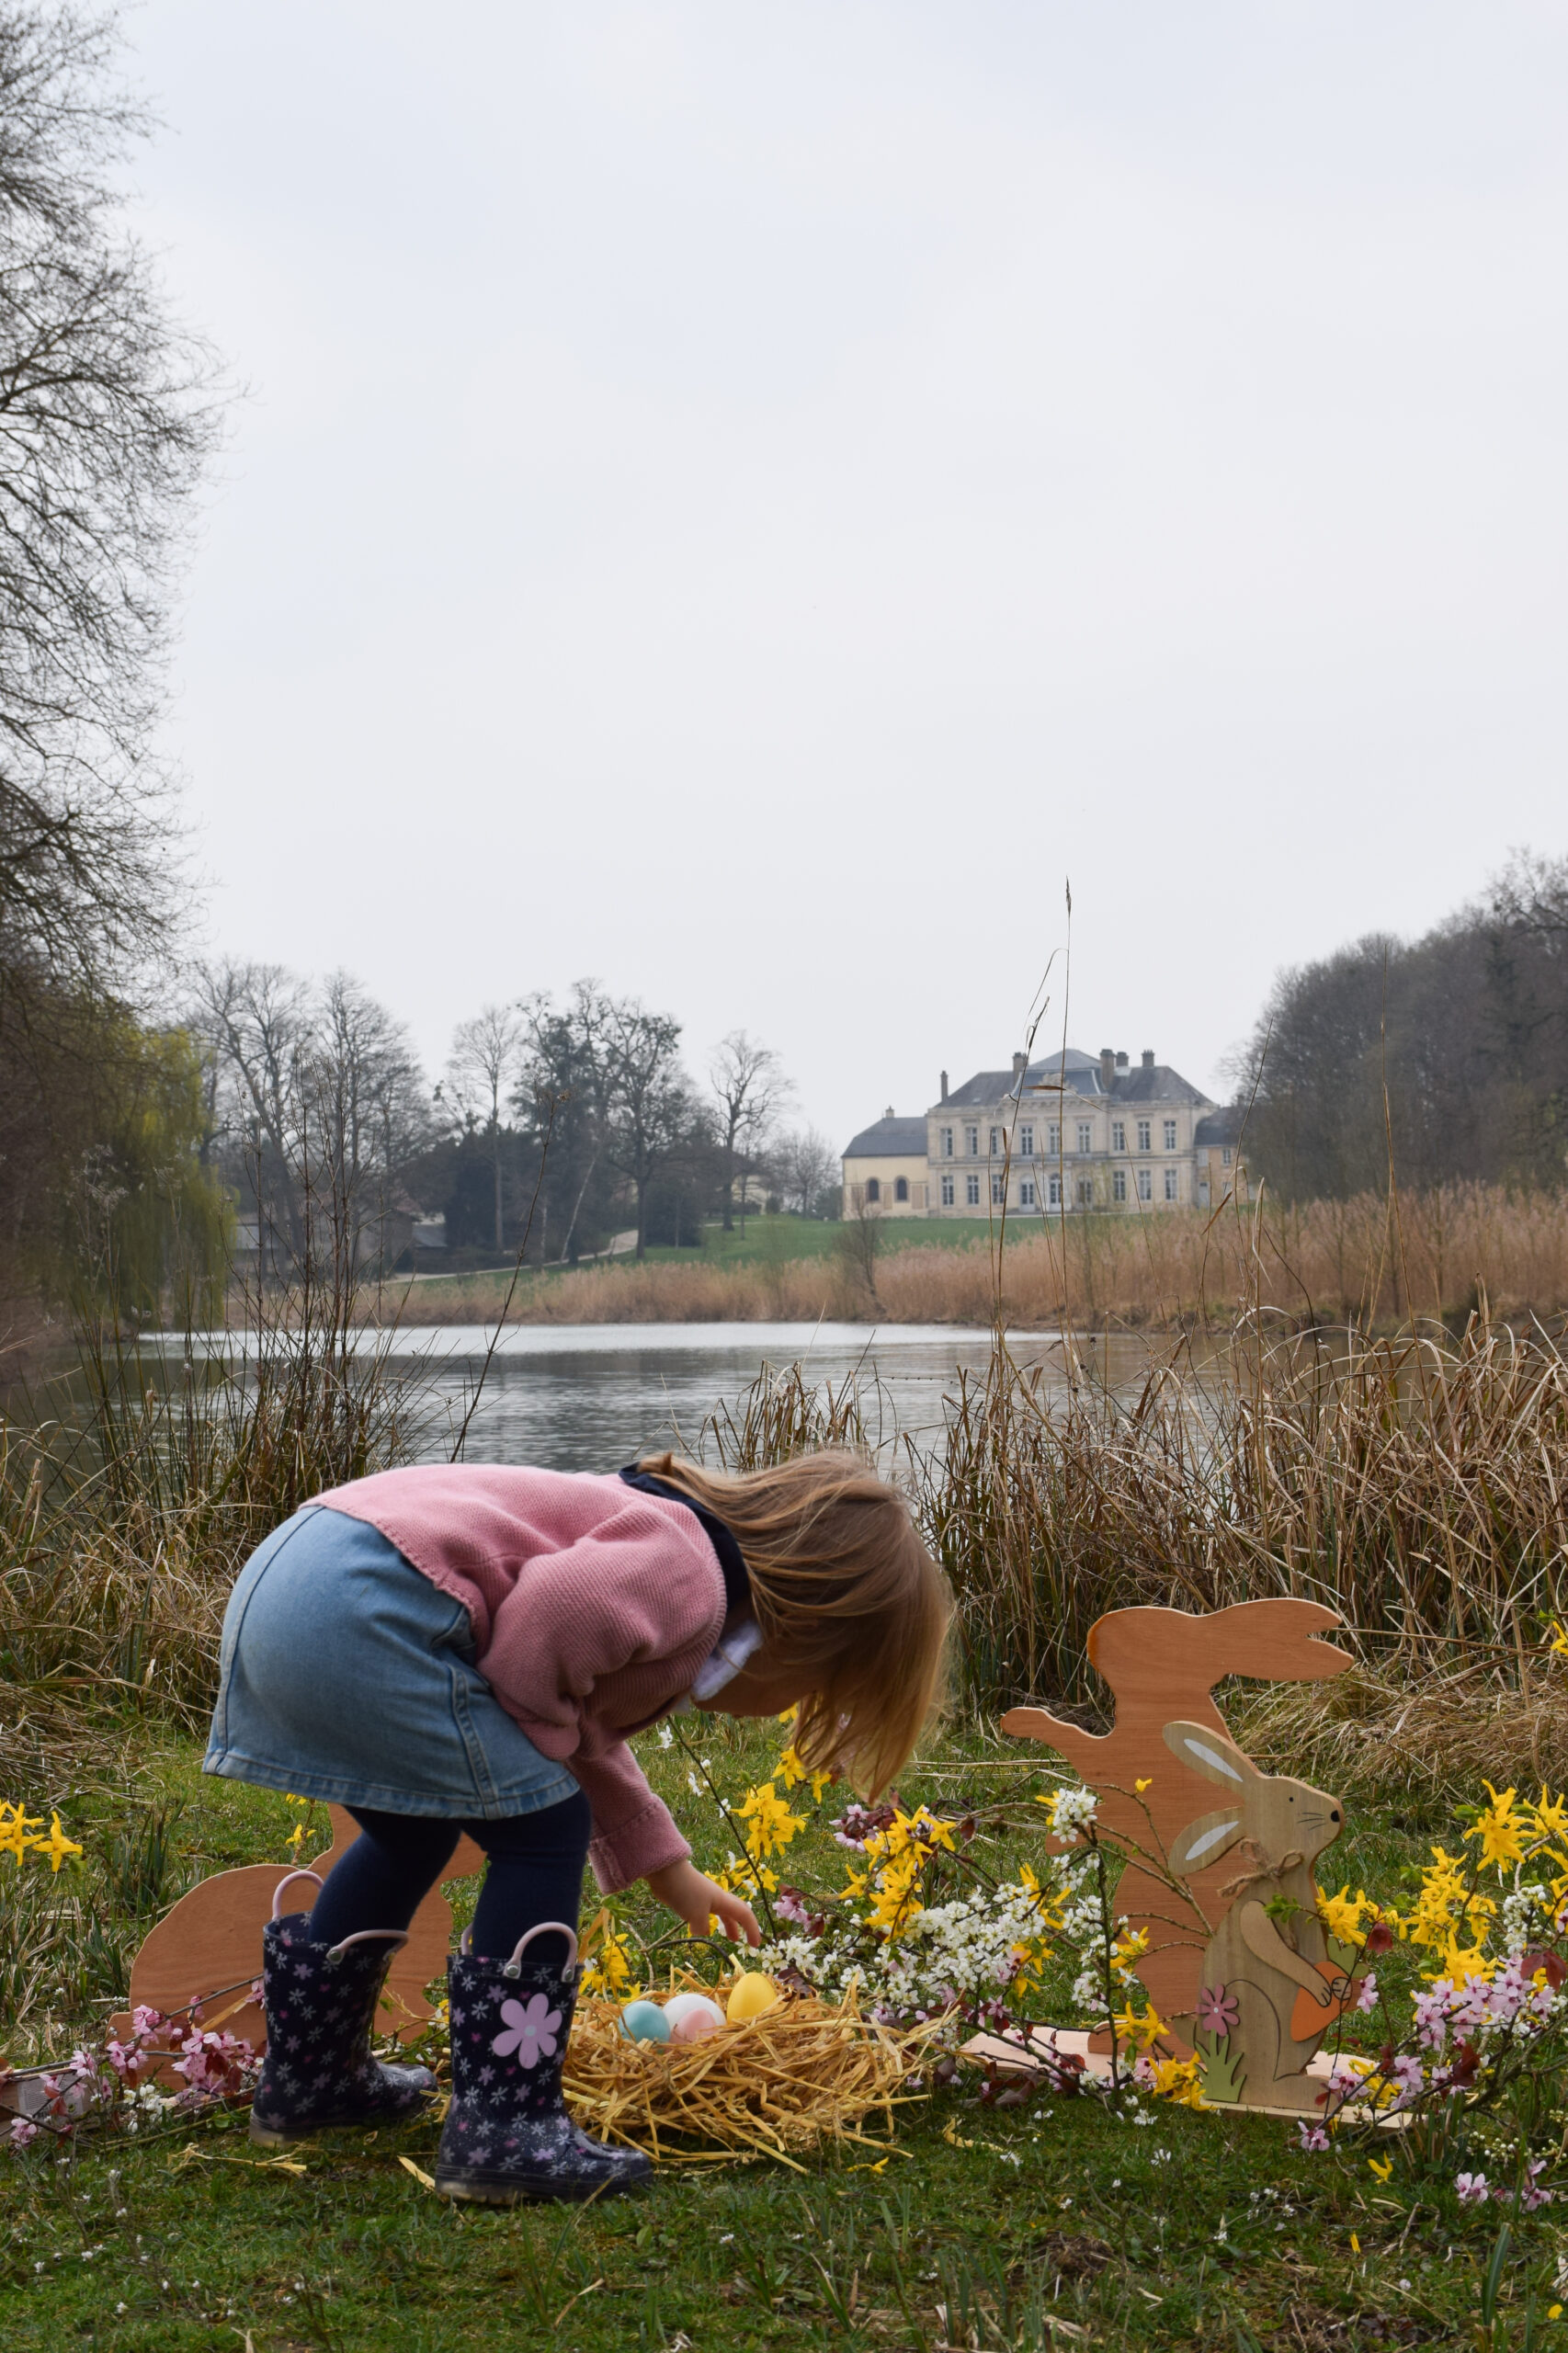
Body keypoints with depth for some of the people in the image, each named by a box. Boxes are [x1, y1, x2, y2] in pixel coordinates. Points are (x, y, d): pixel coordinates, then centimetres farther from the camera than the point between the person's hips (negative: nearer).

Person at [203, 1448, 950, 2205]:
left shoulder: (660, 1537, 24)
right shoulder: (687, 1582, -7)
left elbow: (586, 1730, 36)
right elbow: (548, 1612, -25)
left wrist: (665, 1865, 41)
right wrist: (541, 1737, -5)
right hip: (362, 1613, -11)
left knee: (414, 1833, 29)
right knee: (544, 1832, -2)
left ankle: (307, 2079, 42)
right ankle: (499, 2134, 0)